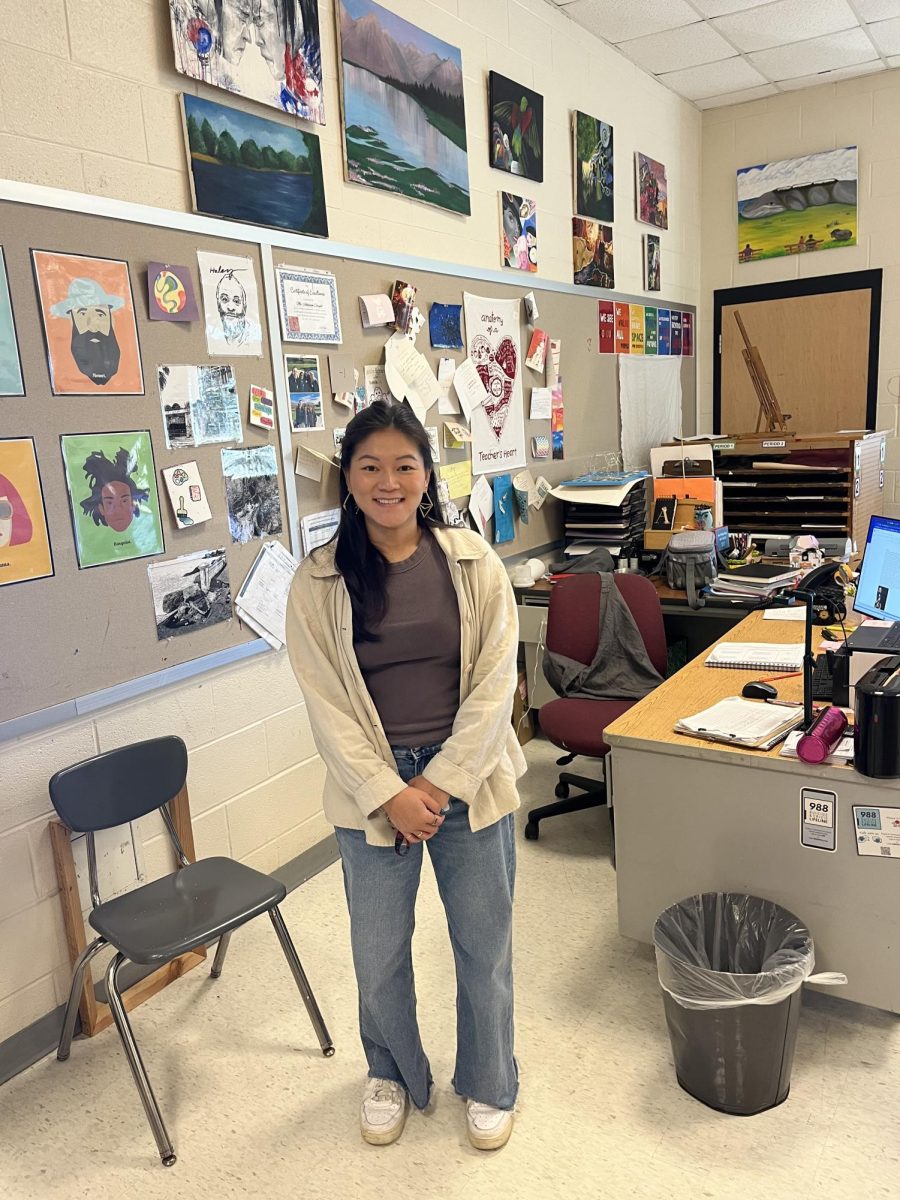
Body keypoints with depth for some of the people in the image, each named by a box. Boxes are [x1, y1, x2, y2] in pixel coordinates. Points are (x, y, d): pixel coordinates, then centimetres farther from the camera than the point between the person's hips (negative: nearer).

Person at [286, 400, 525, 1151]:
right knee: (379, 952, 16)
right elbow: (326, 703, -7)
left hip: (470, 781, 0)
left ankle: (490, 1084, 42)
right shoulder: (318, 582, -6)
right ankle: (393, 1074, 46)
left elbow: (495, 683, -6)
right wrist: (389, 794, -13)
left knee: (484, 945, 15)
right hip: (371, 791, 0)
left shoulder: (473, 562, -5)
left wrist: (441, 784, -11)